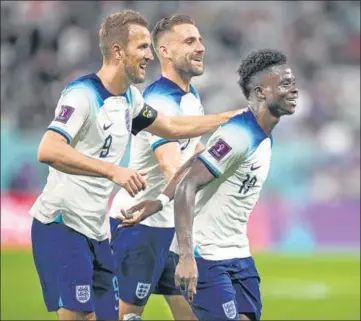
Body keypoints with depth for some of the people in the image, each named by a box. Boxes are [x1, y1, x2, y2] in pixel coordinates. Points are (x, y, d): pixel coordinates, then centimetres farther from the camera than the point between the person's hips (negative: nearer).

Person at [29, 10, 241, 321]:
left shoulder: (129, 97, 13)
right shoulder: (83, 94, -15)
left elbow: (173, 127, 28)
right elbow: (48, 150, -28)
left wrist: (236, 116, 25)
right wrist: (113, 171, -34)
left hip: (96, 231, 9)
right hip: (61, 225, -9)